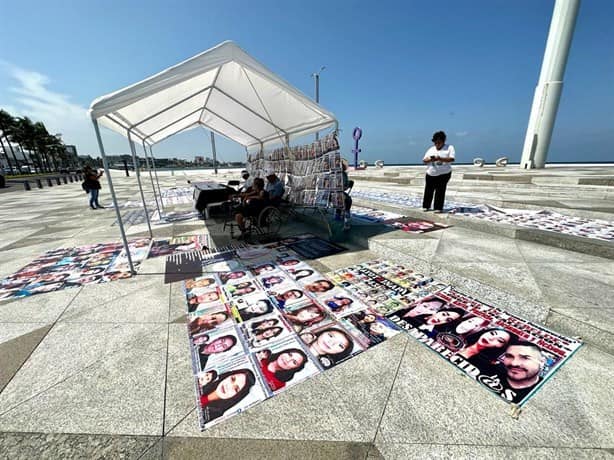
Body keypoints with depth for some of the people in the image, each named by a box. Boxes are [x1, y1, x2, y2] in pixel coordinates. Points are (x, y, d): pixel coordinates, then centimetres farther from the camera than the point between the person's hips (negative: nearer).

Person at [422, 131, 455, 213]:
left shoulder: (449, 148, 2)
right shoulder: (431, 149, 12)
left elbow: (451, 159, -11)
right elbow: (424, 160, 7)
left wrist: (440, 159, -24)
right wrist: (430, 160, -15)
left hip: (444, 174, -3)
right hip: (431, 174, 3)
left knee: (440, 191, -5)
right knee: (428, 190, 4)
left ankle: (438, 208, 1)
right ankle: (426, 206, 15)